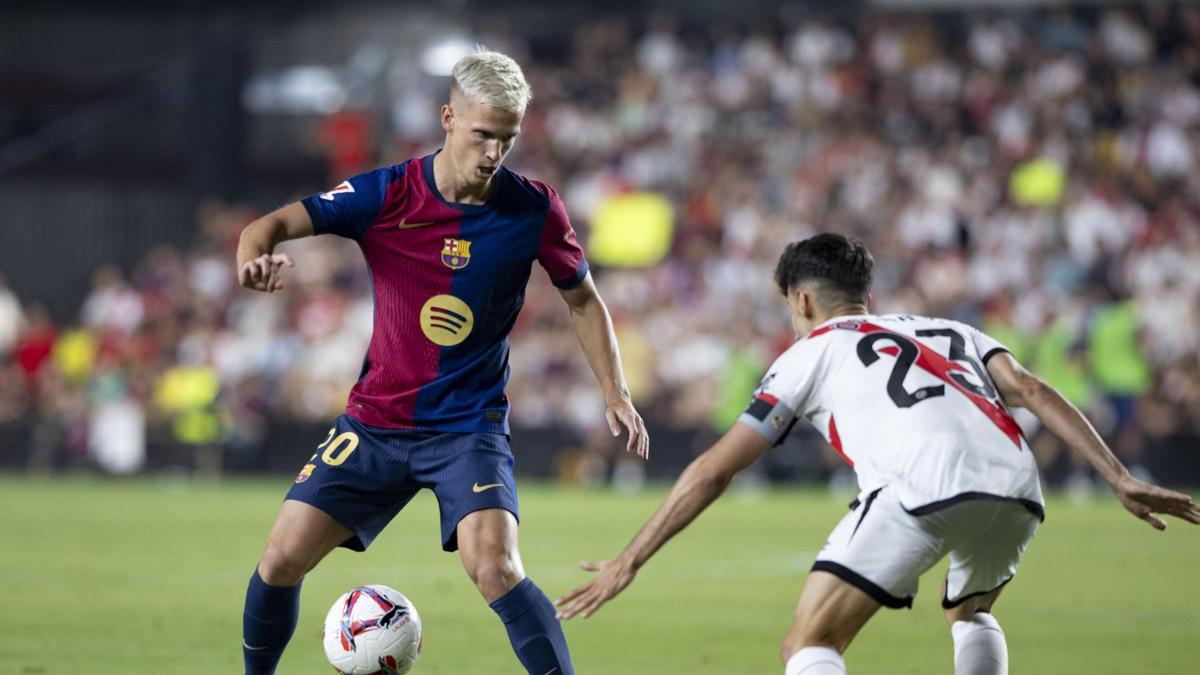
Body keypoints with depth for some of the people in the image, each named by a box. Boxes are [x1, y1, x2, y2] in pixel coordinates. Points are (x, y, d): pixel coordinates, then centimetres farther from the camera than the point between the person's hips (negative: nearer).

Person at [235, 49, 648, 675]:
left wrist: (615, 393, -1)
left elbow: (583, 300, 8)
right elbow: (273, 225, -14)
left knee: (494, 568, -25)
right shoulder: (386, 194, -9)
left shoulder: (534, 209, -7)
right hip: (375, 423, 2)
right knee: (282, 558, -4)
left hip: (470, 428, -2)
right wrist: (256, 256, -37)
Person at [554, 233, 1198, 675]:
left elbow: (712, 470, 22)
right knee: (970, 613, 35)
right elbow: (1029, 391, 18)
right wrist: (1121, 479, 12)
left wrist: (627, 563, 25)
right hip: (1014, 483, 5)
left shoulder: (812, 351, 26)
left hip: (921, 487, -5)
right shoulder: (948, 330, 37)